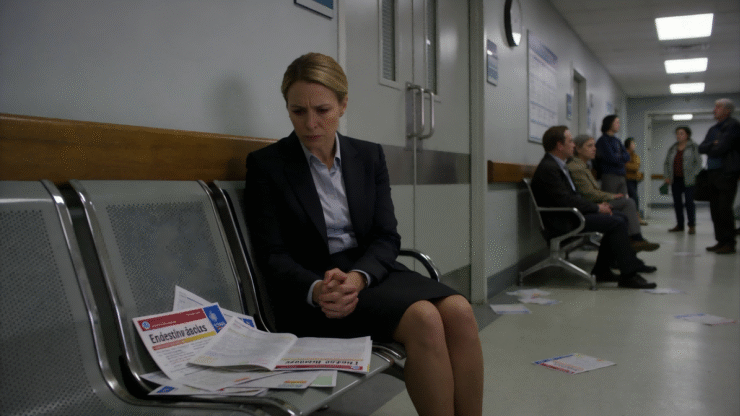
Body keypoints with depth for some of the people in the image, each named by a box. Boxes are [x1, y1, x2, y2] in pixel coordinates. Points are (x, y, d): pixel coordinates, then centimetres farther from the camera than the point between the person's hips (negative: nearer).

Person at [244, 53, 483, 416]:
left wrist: (358, 276, -18)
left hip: (372, 270, 4)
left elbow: (387, 237, 4)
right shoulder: (266, 165, 0)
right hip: (311, 287, -4)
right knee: (424, 318, -29)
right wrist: (316, 290, -25)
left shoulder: (369, 156, 11)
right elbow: (273, 255, -4)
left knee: (458, 311, -25)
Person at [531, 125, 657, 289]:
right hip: (562, 222, -11)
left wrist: (597, 206, 5)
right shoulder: (548, 168, -17)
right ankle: (628, 274, -9)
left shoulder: (557, 165, 16)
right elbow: (566, 200, -22)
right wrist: (597, 207, -12)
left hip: (570, 214, 11)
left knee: (618, 219, 8)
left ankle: (601, 270, 10)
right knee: (618, 223, -16)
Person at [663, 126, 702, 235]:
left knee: (689, 202, -7)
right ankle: (680, 225, 16)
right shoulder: (672, 148, 14)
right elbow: (666, 163, 17)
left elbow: (698, 162, -3)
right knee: (677, 203, 7)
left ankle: (692, 225, 2)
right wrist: (667, 176, 6)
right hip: (675, 180, 5)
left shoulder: (693, 147, 1)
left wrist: (693, 176, -12)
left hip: (688, 181, -5)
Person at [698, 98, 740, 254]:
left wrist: (709, 150, 2)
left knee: (724, 209, -9)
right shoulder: (713, 129, 19)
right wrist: (712, 145, -10)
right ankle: (721, 241, 13)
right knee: (715, 209, 7)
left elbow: (721, 148, -17)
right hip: (713, 173, 8)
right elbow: (701, 148, 9)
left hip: (726, 173, -8)